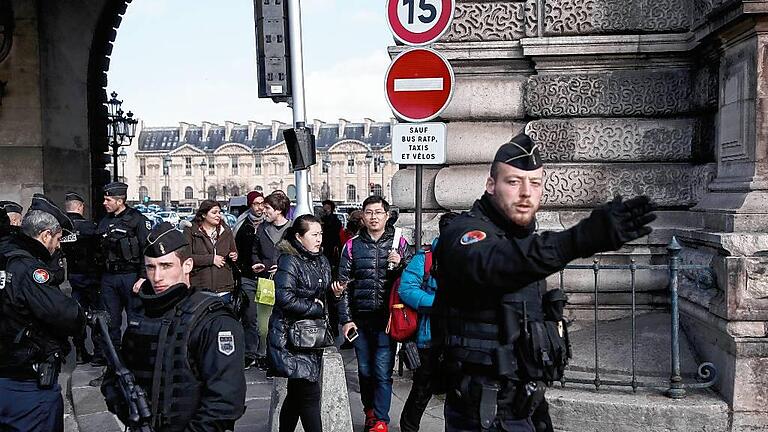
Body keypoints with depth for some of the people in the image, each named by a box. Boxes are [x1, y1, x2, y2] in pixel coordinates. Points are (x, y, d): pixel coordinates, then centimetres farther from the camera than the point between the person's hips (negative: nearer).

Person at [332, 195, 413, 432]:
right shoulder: (353, 245, 6)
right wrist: (346, 319, 2)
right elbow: (344, 285, 7)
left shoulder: (399, 243, 3)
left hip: (387, 318, -2)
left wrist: (398, 265, -13)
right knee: (365, 370, 11)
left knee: (383, 371, -4)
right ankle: (370, 411, 28)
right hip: (360, 319, 2)